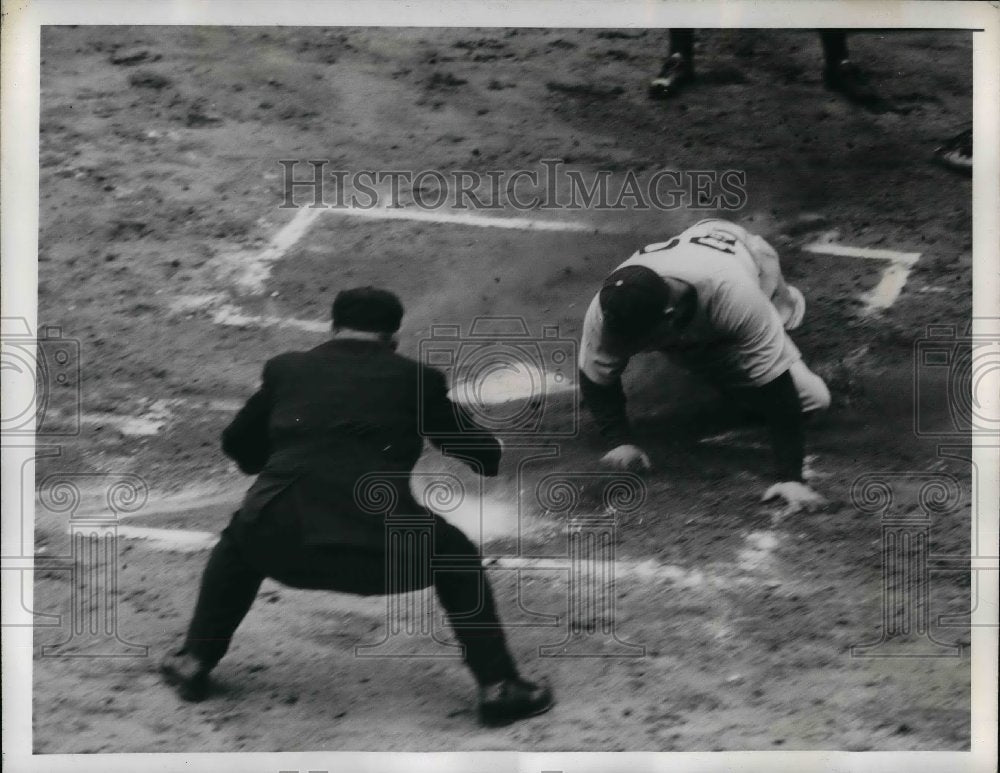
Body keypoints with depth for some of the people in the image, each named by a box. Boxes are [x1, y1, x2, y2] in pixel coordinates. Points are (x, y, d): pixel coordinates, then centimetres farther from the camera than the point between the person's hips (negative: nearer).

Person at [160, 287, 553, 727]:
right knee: (456, 559, 26)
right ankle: (497, 687, 18)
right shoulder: (417, 379, 13)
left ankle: (195, 662, 35)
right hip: (378, 550, -2)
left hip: (280, 541, 2)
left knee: (239, 543, 36)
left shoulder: (287, 369, 18)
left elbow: (237, 445, 30)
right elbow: (486, 458, 19)